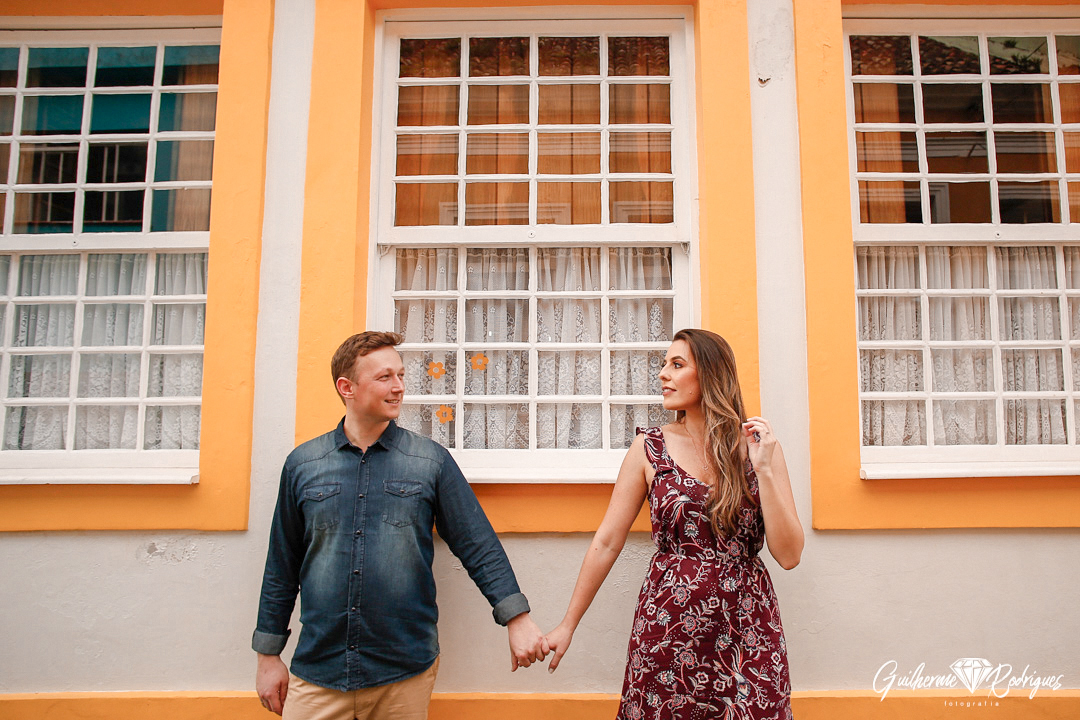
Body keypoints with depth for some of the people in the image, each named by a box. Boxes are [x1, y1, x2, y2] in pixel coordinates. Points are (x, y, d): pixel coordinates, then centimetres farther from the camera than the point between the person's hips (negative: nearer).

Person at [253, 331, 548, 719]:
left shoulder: (432, 461, -1)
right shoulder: (302, 463, 3)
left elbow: (479, 546, -1)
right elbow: (282, 568, 9)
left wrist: (518, 619, -8)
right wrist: (268, 656, 9)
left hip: (406, 673, 0)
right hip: (317, 671, 1)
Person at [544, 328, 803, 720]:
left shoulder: (760, 446, 0)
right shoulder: (650, 448, -2)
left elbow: (789, 555, -4)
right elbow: (607, 542, 1)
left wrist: (763, 470, -14)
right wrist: (568, 624, 3)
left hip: (747, 626, 1)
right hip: (668, 623, 0)